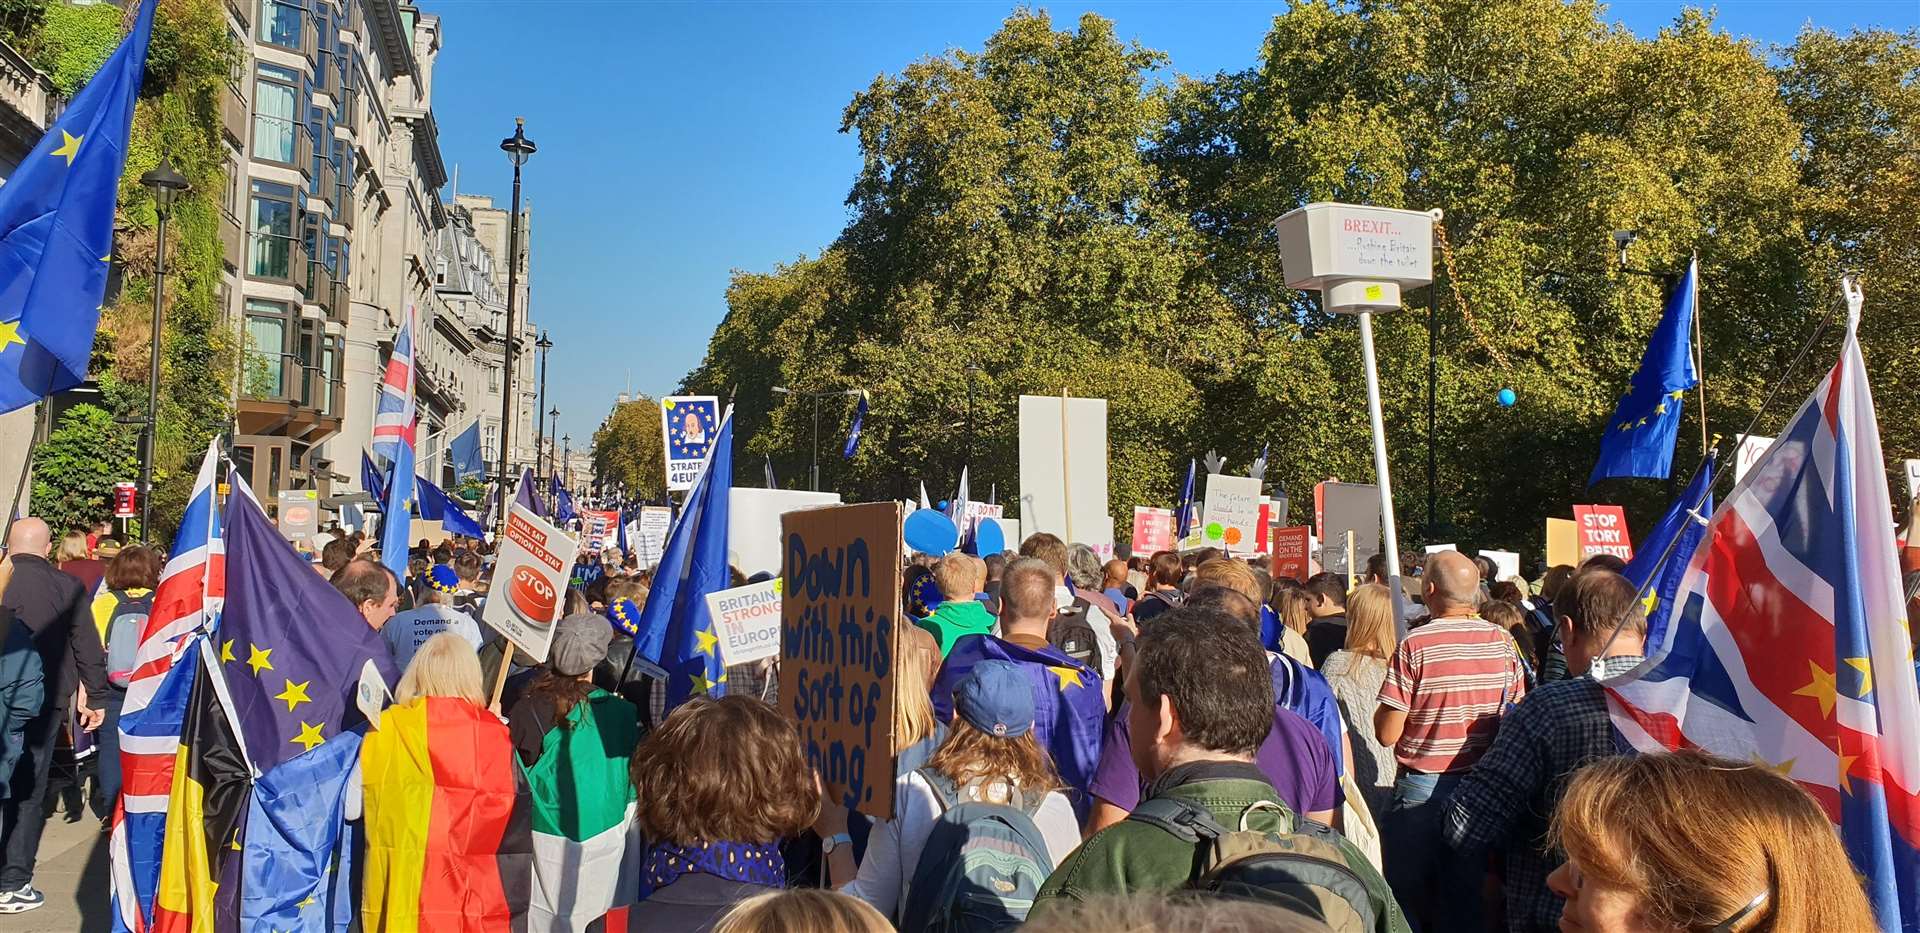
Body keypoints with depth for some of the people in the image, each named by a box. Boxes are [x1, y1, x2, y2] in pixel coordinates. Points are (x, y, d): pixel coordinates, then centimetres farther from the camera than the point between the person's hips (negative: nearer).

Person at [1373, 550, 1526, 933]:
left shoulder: (1416, 645, -15)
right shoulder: (1502, 641, 0)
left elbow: (1387, 734, -13)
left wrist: (1383, 708, 5)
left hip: (1422, 789, -4)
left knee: (1408, 901, 8)